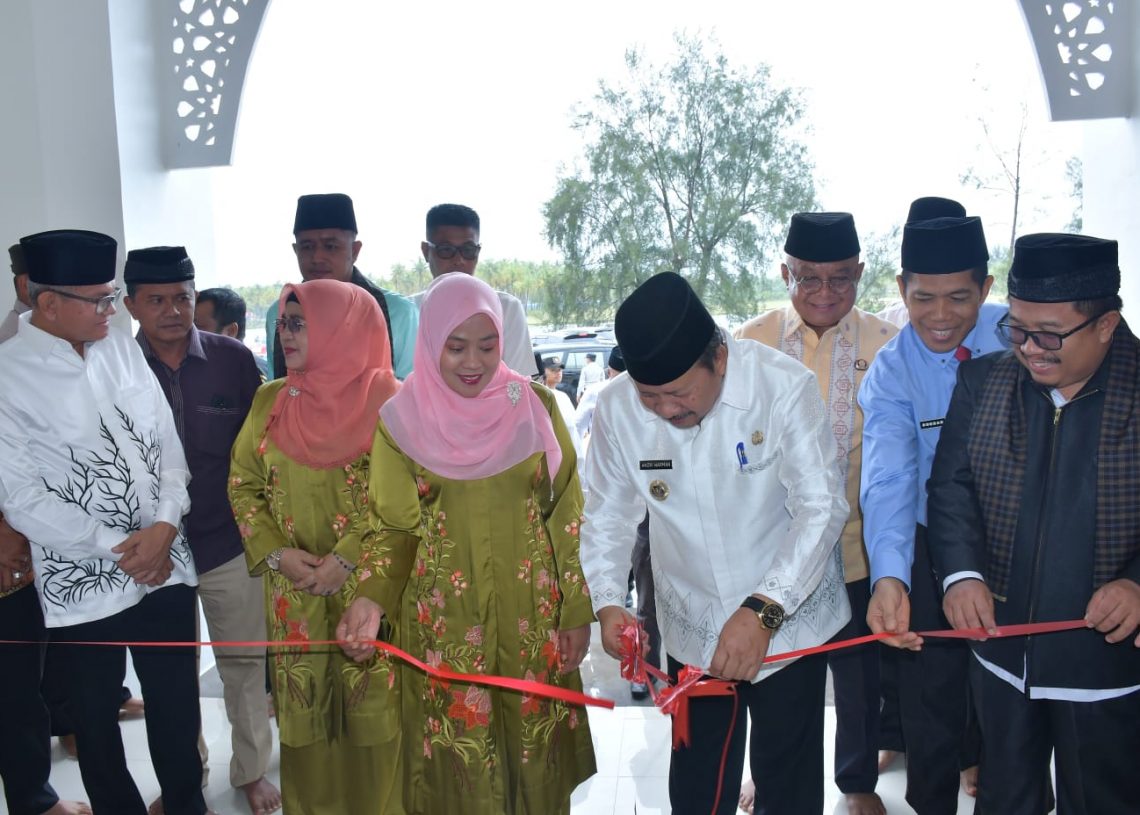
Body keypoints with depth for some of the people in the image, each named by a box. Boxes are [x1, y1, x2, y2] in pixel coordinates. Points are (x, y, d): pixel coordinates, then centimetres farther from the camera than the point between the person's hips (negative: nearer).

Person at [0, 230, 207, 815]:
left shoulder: (121, 348, 3)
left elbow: (167, 441, 5)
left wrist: (164, 526, -9)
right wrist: (119, 549, -13)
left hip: (166, 565, 4)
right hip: (84, 583, -4)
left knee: (178, 709, 16)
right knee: (97, 722, 14)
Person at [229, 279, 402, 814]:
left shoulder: (386, 400, -7)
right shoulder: (270, 400, 6)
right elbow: (243, 483, 9)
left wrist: (348, 559, -15)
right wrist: (277, 553, -4)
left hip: (369, 587, -3)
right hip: (293, 593, 4)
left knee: (372, 708, 4)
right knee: (304, 709, 10)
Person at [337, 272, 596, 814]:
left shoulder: (535, 408, -2)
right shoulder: (402, 420, -4)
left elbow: (565, 516, 2)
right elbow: (395, 527, 0)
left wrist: (578, 612, 1)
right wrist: (370, 599, -17)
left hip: (532, 616, 1)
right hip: (445, 622, -1)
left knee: (534, 754, 12)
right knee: (458, 766, 8)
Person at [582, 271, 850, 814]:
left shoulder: (783, 386, -21)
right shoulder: (617, 409, -12)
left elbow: (821, 507, -20)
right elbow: (608, 518, -2)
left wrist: (763, 610, -29)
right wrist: (608, 603, -18)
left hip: (789, 622, -2)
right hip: (693, 632, 2)